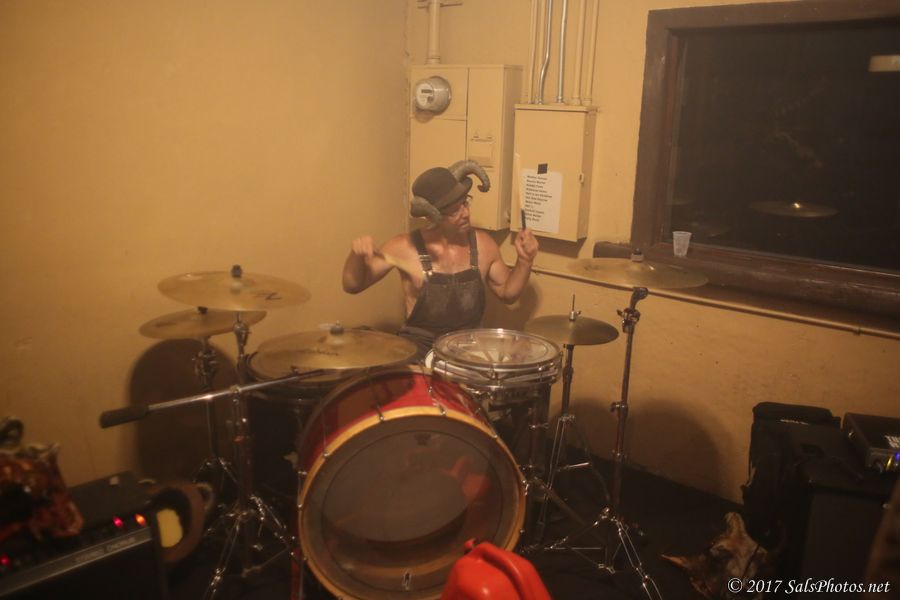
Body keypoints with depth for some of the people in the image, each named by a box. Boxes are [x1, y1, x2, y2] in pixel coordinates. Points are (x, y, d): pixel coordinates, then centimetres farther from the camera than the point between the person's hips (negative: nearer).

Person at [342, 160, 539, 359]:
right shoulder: (405, 247, -11)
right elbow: (353, 285, -5)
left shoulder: (482, 244, -2)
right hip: (420, 345, -3)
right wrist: (357, 255, -25)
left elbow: (508, 293, 12)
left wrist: (524, 261, -5)